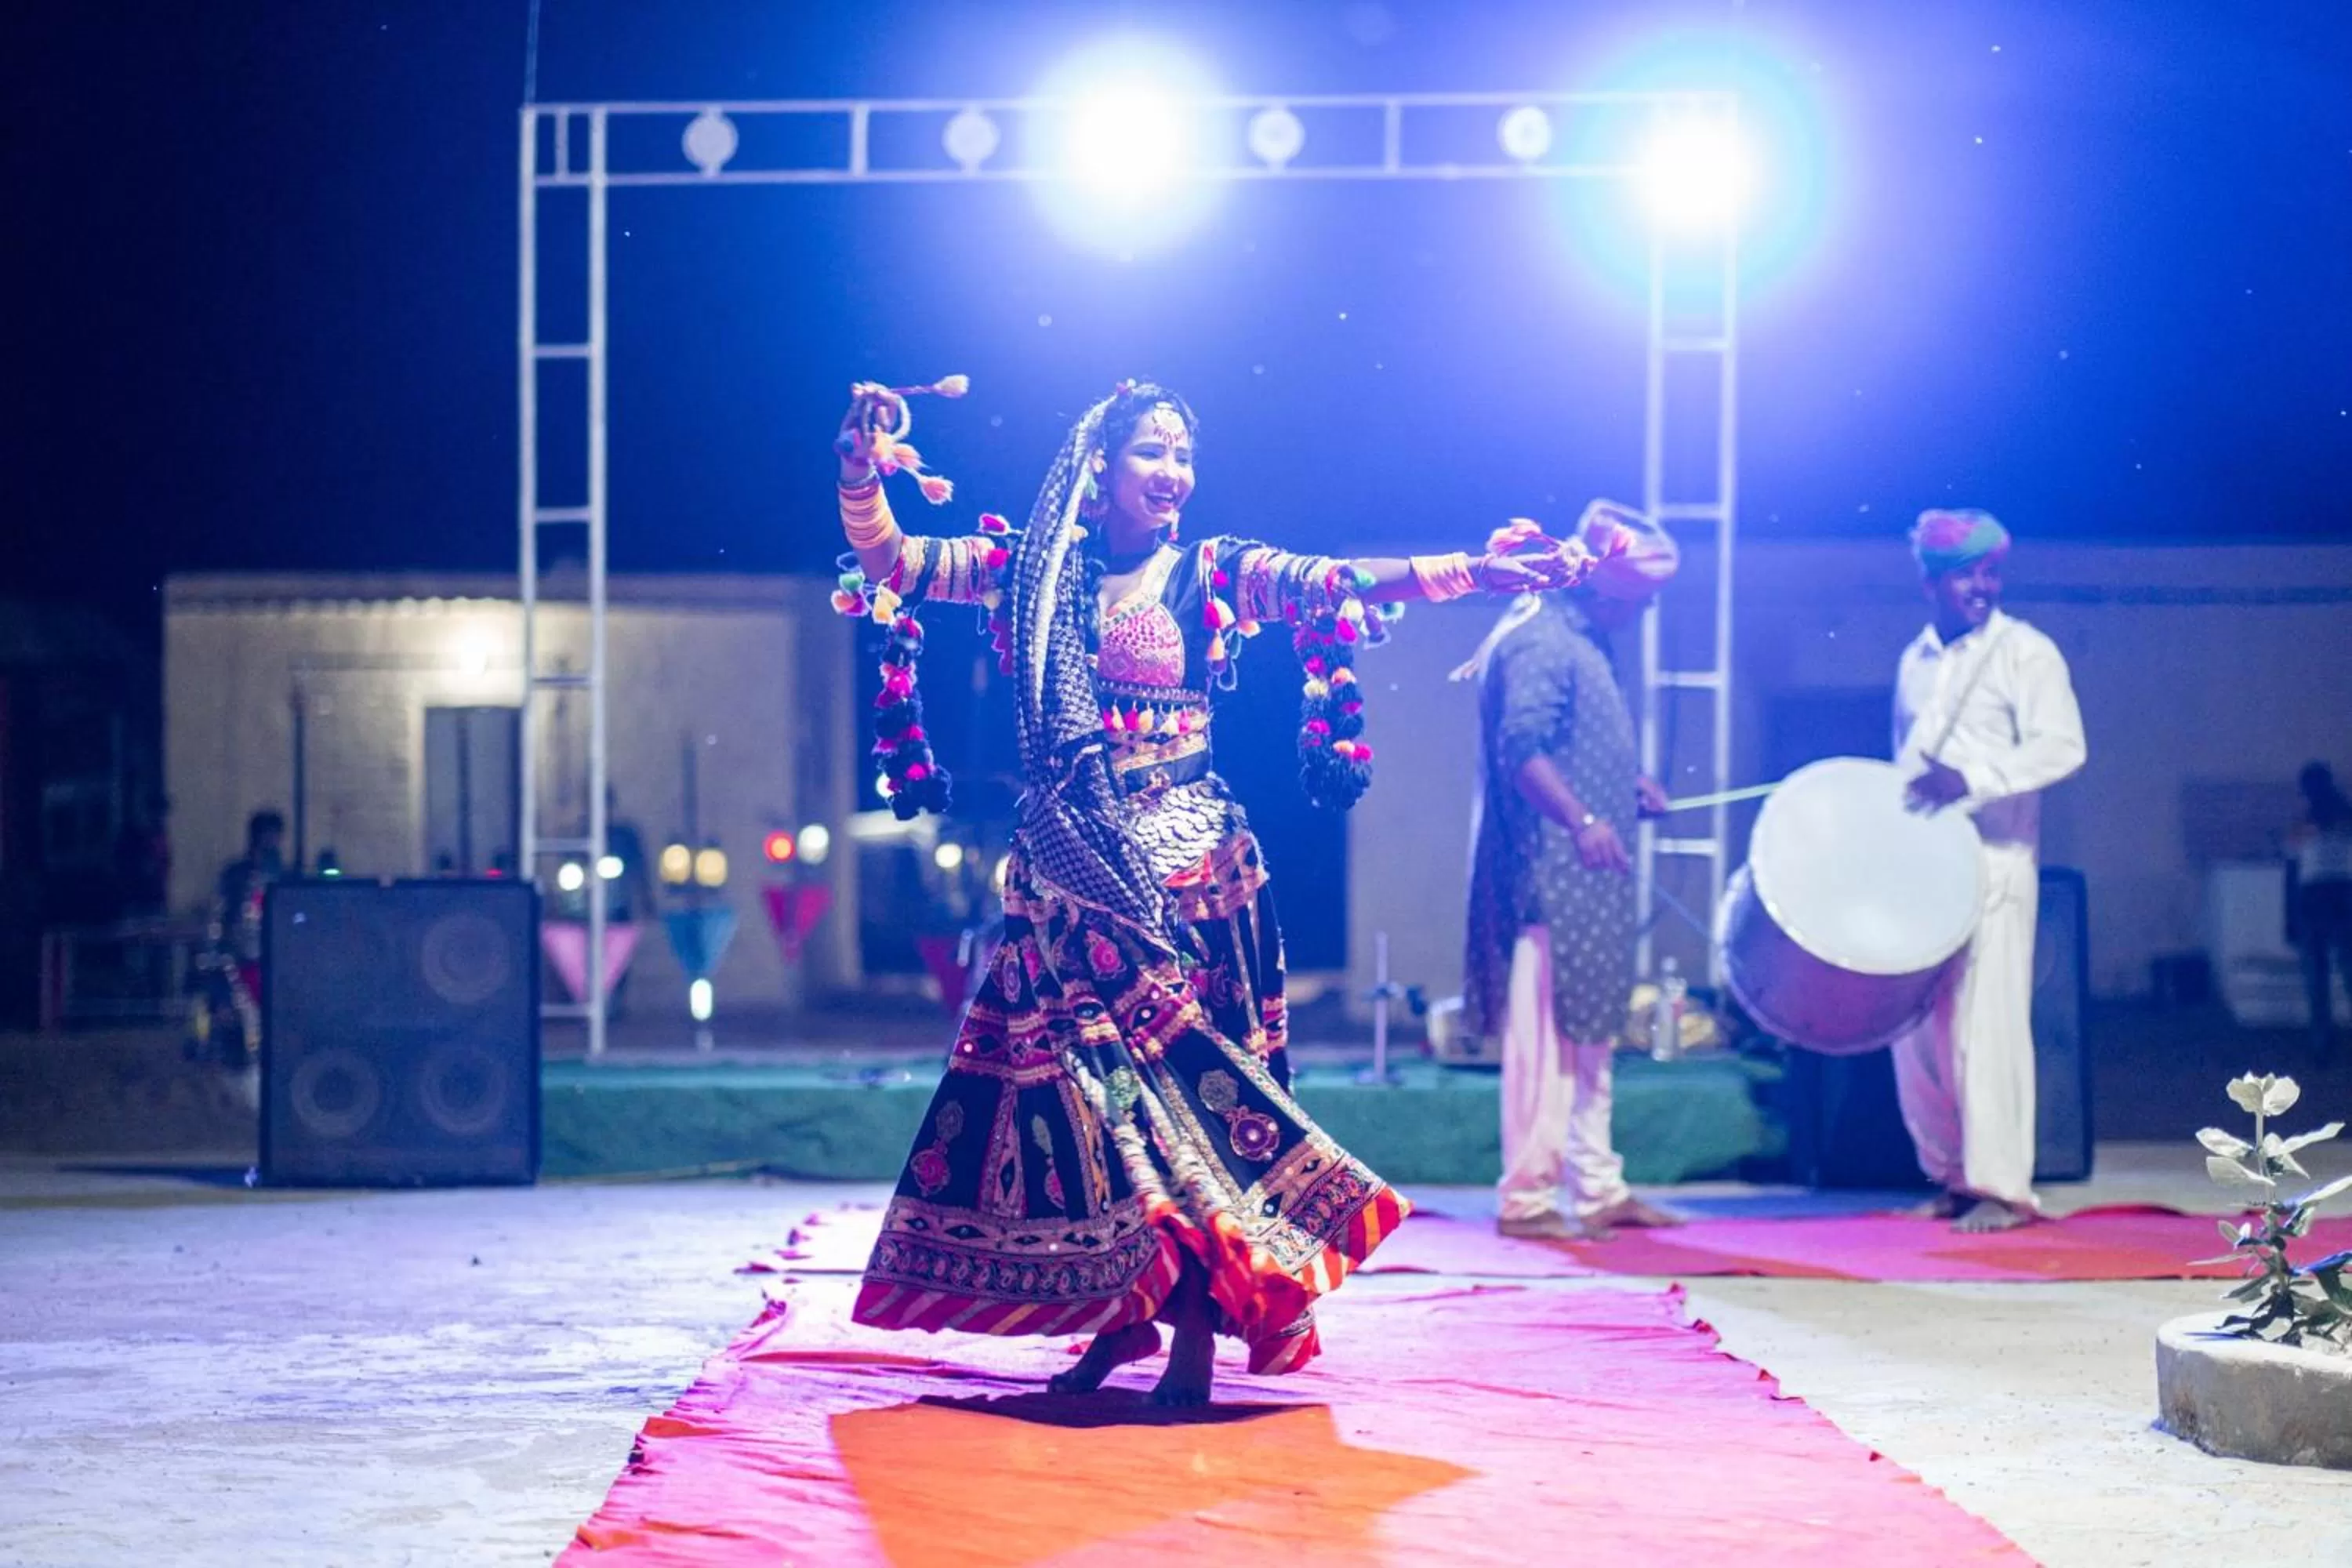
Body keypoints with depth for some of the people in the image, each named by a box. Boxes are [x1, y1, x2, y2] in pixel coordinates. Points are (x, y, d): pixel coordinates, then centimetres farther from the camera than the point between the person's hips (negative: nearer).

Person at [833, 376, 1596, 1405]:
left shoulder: (1214, 573, 4)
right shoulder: (1035, 570, 7)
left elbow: (1340, 582, -7)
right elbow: (888, 560, 3)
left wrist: (1482, 571, -19)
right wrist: (864, 472, -15)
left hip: (1189, 862, -1)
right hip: (1072, 867, 1)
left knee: (1193, 1072, -5)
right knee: (1088, 1070, 0)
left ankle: (1197, 1327, -2)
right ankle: (1120, 1316, 10)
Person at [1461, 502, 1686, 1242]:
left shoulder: (1582, 641, 18)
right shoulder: (1539, 640, -14)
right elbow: (1521, 749, -25)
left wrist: (1631, 786, 15)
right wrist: (1583, 821, -32)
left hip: (1589, 882, 11)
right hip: (1550, 878, -11)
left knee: (1592, 1031, 13)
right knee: (1547, 1036, -7)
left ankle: (1599, 1191, 19)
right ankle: (1527, 1200, -3)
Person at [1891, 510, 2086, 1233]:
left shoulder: (2026, 652, -3)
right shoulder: (1915, 660, 16)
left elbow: (2061, 746, -14)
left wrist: (1971, 780, -24)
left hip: (1994, 865, -6)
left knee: (1987, 1024, -9)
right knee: (1916, 1025, 5)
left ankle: (2001, 1187, -5)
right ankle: (1948, 1174, 16)